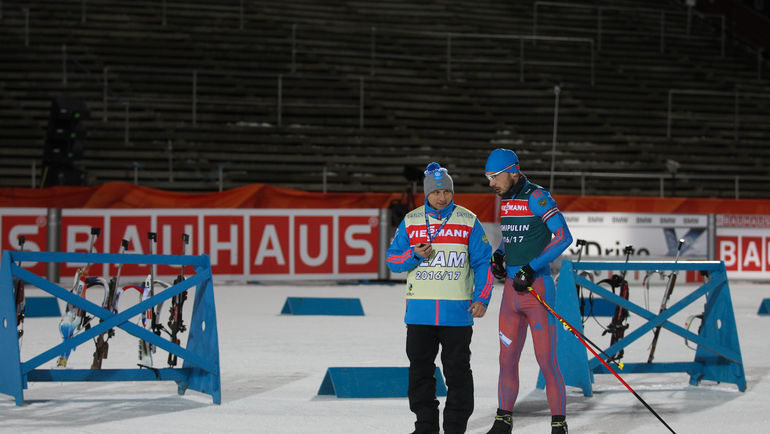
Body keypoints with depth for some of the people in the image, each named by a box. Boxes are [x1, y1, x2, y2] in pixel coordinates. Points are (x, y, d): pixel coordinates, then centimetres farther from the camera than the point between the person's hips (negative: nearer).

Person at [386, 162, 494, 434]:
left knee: (457, 371, 1)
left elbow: (483, 263, 3)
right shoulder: (411, 222, 7)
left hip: (457, 311, -2)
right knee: (420, 369, 7)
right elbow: (392, 260, 9)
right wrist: (414, 255, -11)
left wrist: (481, 298, -8)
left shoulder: (468, 222, 2)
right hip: (420, 311, 2)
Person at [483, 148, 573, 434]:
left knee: (546, 361, -5)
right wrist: (498, 256, 8)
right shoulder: (505, 200, 12)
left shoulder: (536, 197, -11)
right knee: (507, 359, 9)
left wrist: (531, 268, -20)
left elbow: (563, 237, -17)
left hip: (537, 288, -7)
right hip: (511, 289, 7)